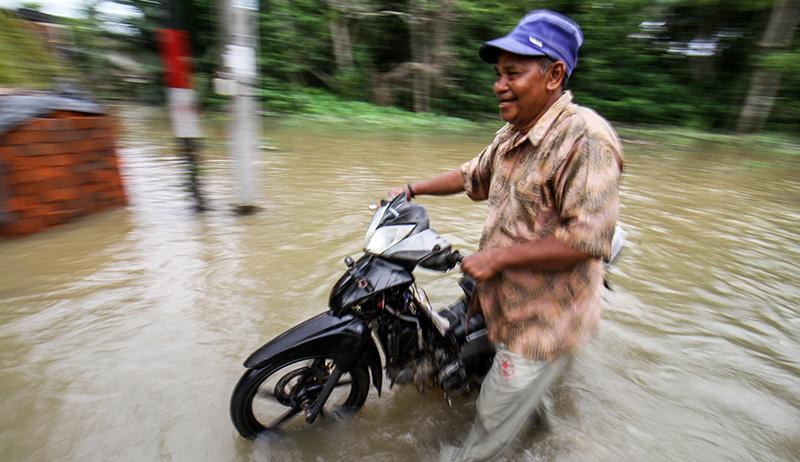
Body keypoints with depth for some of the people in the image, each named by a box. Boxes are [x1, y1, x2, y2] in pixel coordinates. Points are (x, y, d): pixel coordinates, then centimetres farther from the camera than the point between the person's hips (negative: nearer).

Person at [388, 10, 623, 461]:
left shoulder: (585, 138, -25)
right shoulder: (511, 135, 4)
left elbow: (588, 238, -30)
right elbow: (474, 177, 18)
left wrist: (496, 257, -25)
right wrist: (413, 189, 14)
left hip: (543, 318, -9)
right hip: (505, 297, 9)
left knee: (496, 414, 10)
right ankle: (538, 406, 65)